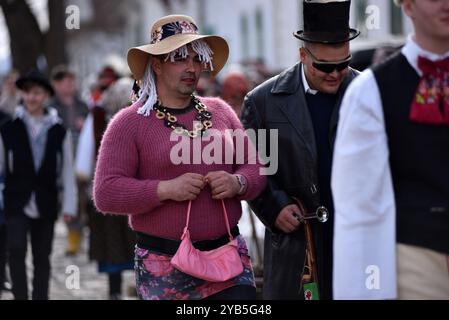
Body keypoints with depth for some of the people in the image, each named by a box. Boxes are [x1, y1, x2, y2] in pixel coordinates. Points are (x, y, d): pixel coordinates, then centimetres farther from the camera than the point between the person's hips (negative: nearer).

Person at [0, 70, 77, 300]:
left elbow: (67, 171, 5)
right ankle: (20, 296, -13)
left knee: (42, 258, 8)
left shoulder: (59, 132, 3)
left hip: (45, 205, 2)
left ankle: (40, 297, 17)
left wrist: (69, 205, 2)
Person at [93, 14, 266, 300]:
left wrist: (237, 183, -8)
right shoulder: (129, 123, -2)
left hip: (228, 257, 3)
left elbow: (256, 169, 15)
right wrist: (166, 189, -20)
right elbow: (105, 193, -9)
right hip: (163, 264, -3)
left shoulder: (221, 112, 13)